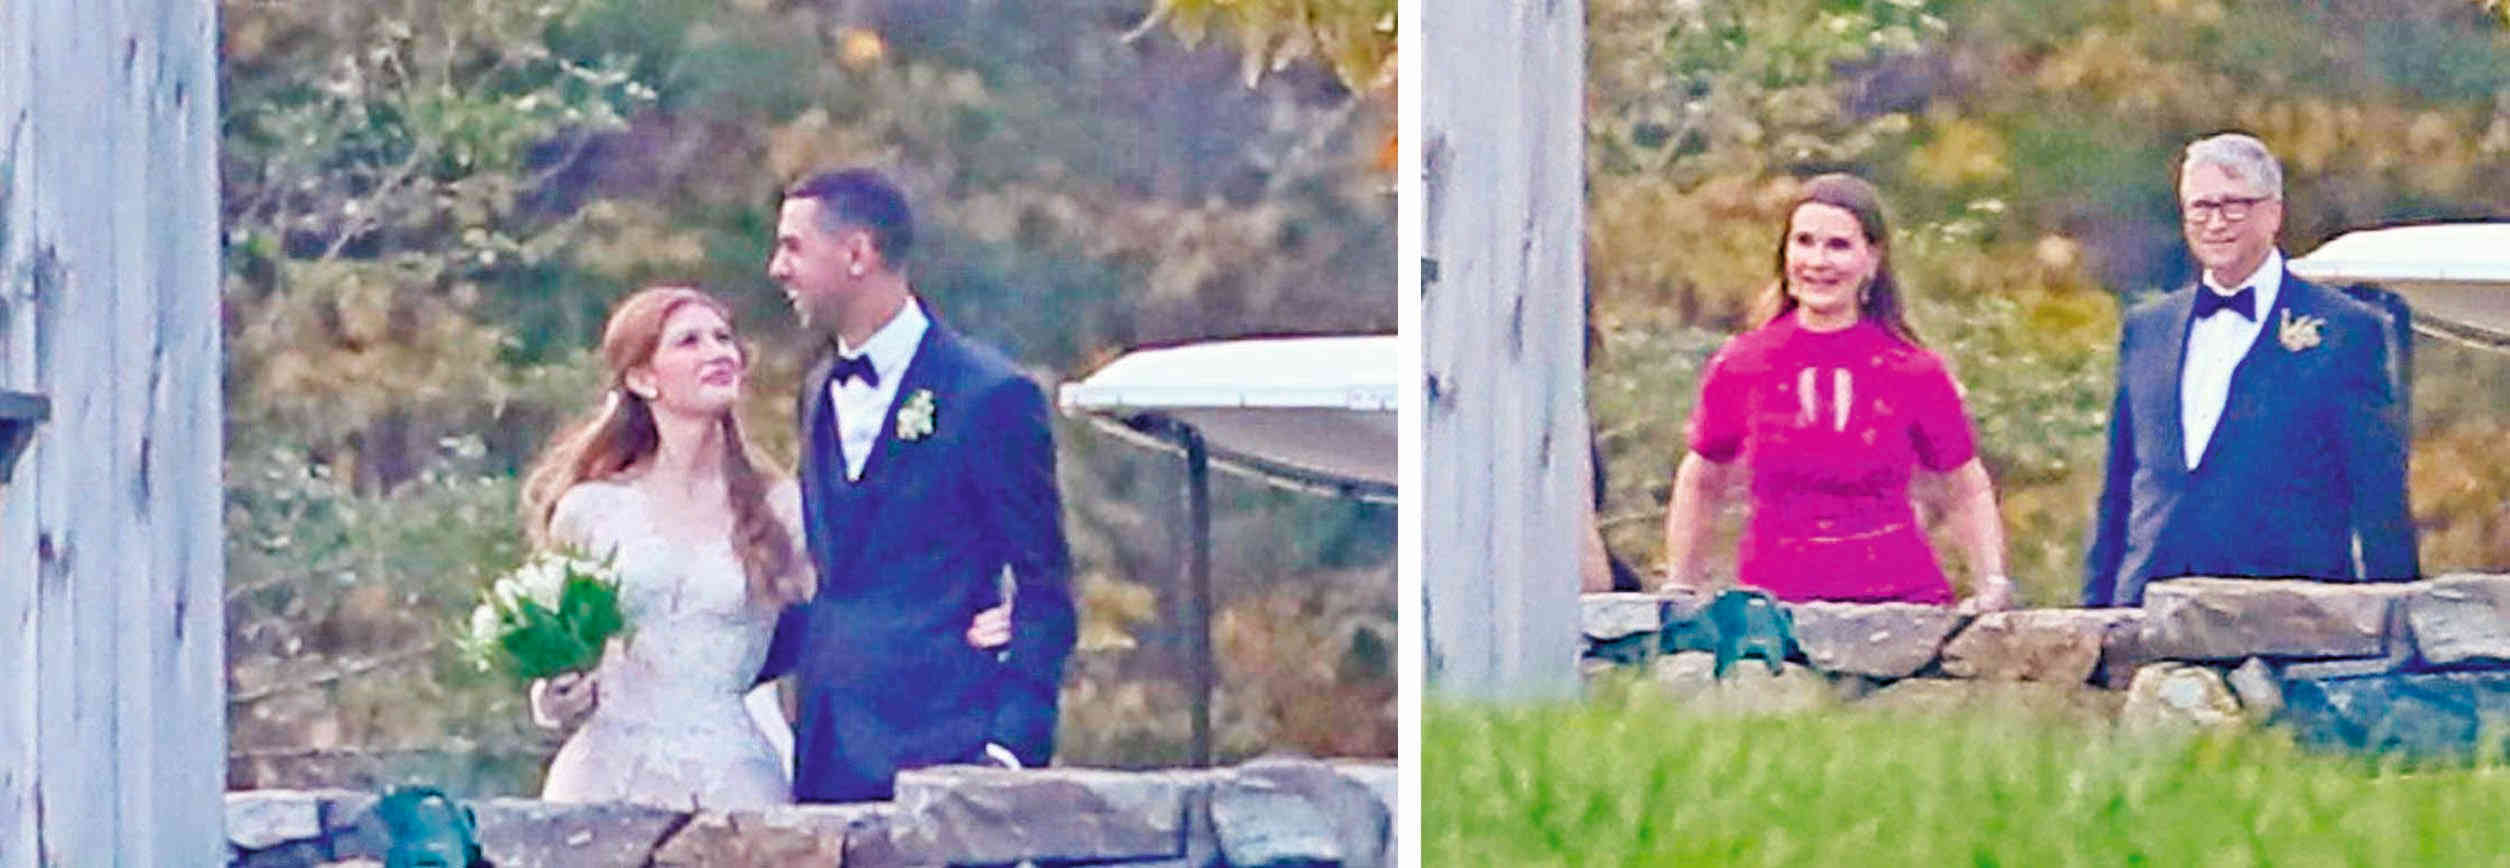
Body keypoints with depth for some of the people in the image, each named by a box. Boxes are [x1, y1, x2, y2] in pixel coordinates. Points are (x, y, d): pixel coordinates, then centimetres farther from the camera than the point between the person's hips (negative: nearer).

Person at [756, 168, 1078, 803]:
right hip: (827, 762, 6)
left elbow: (1043, 590, -4)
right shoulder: (820, 393, 18)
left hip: (938, 751, -6)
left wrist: (1014, 746, -13)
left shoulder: (991, 394, -4)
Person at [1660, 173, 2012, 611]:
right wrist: (1678, 587, 17)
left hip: (1899, 598, -1)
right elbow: (1700, 482, 20)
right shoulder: (1740, 366, 4)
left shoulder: (1915, 372, 2)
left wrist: (1993, 585, 4)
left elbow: (1966, 492, 15)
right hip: (1776, 600, 1)